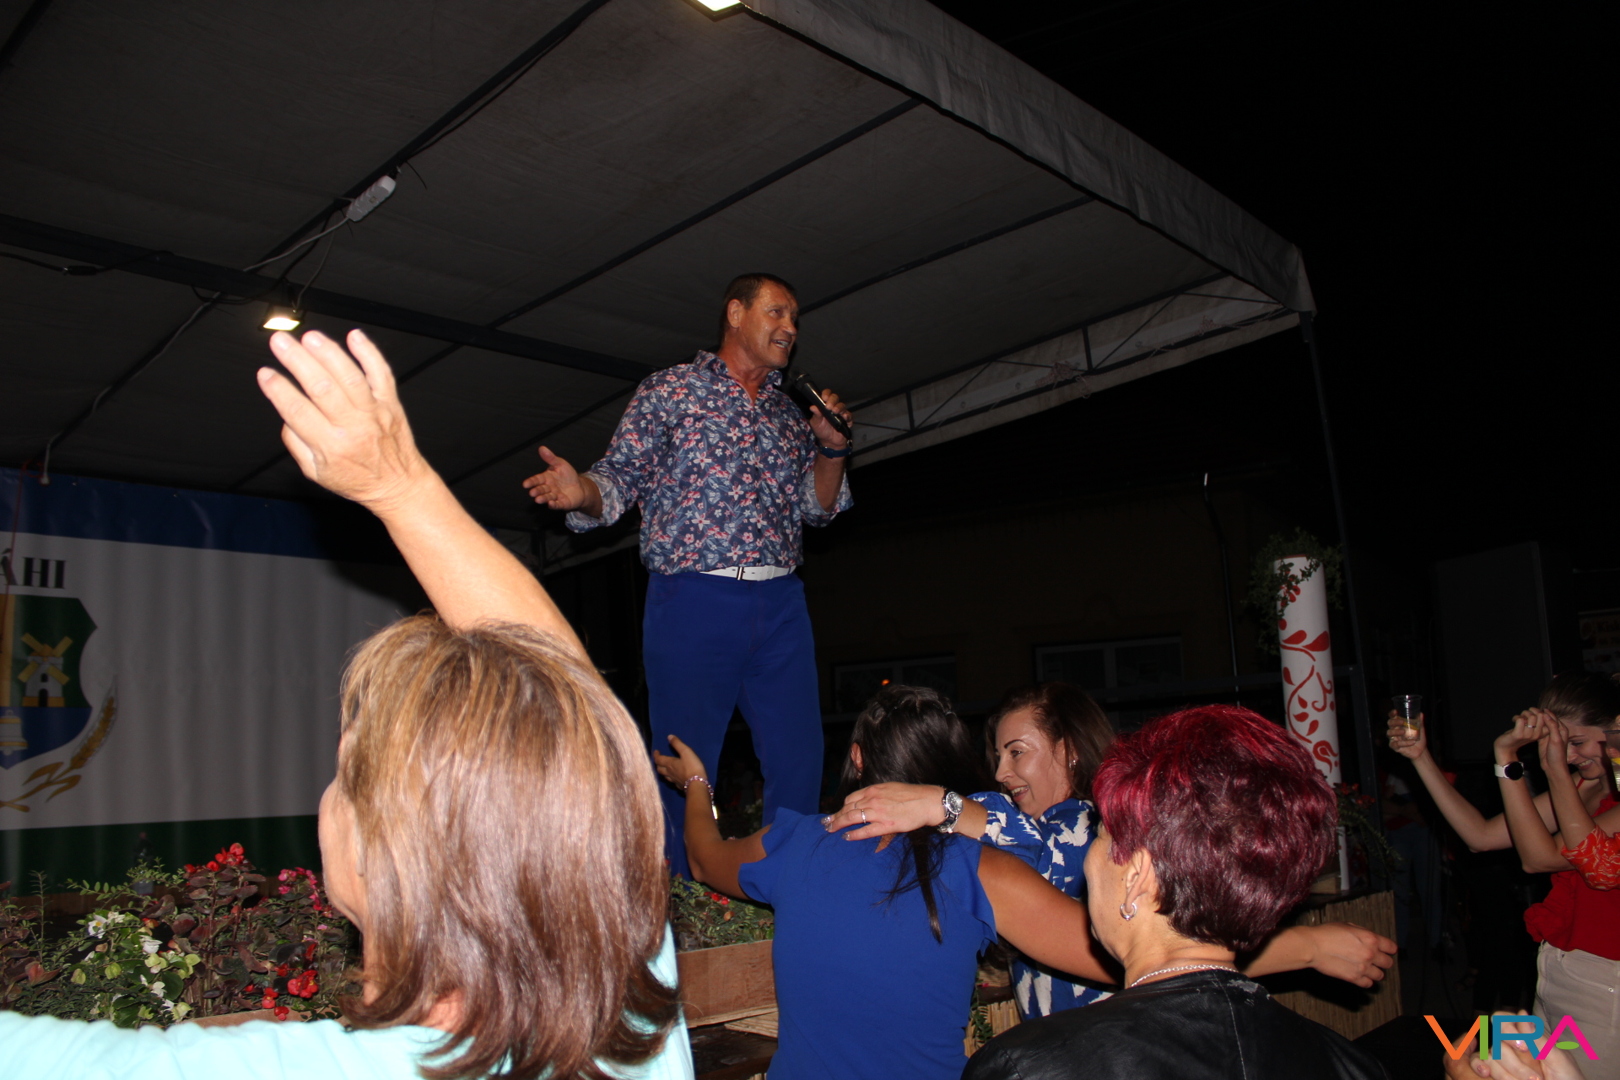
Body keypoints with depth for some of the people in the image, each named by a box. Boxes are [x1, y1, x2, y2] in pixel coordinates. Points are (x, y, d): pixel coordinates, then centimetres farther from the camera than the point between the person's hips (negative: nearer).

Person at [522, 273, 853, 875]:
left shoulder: (791, 412, 19)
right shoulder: (671, 390, 5)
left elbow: (819, 507, 21)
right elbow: (620, 479, 0)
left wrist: (833, 447, 5)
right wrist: (581, 492, -22)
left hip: (781, 606, 5)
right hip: (694, 601, -4)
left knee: (799, 763, 6)